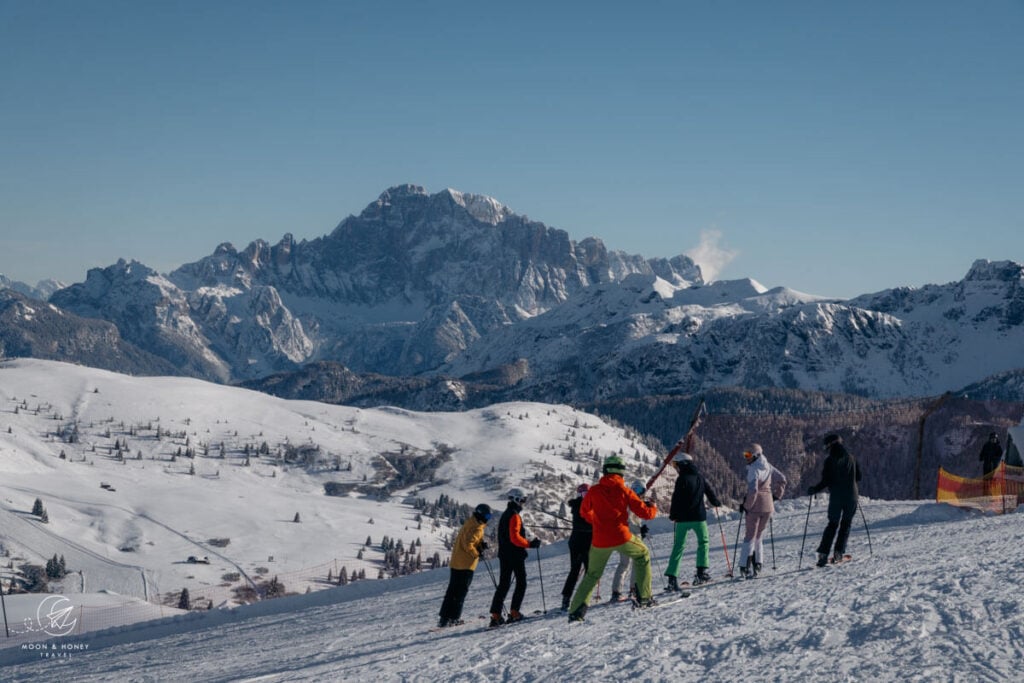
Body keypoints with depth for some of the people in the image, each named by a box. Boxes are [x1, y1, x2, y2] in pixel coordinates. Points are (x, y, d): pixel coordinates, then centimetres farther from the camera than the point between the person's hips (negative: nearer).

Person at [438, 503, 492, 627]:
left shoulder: (469, 523, 15)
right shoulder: (477, 528, -15)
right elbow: (468, 545, -24)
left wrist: (480, 545, 2)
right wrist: (477, 553, -10)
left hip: (455, 562, 9)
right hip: (466, 564, -9)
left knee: (452, 590, 11)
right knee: (460, 592, -3)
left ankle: (445, 617, 12)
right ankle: (453, 618, -2)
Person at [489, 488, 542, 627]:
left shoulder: (504, 515, 16)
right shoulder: (514, 516, -14)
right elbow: (515, 537, -22)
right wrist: (530, 544, -17)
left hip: (503, 554, 9)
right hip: (515, 555, -9)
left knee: (503, 585, 7)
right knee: (521, 583, 3)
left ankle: (496, 615, 0)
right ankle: (514, 612, -1)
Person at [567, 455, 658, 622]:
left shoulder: (594, 491, 2)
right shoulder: (624, 491, -3)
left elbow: (585, 512, 19)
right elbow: (645, 513, 0)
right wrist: (652, 506, 23)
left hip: (600, 542, 2)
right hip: (621, 538, -2)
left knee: (592, 575, 19)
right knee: (642, 555, 26)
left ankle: (576, 611, 7)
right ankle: (643, 597, 19)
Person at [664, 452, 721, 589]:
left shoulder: (682, 479, -9)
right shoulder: (699, 477, 6)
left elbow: (676, 499, -11)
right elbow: (709, 492, 16)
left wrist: (673, 515, 1)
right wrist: (716, 503, 35)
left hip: (683, 518, -3)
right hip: (699, 516, 3)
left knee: (678, 546, 2)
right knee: (703, 542, 19)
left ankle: (672, 577, -6)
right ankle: (701, 571, 6)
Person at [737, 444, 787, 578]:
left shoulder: (754, 469, -15)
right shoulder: (768, 466, 8)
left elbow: (753, 490, -24)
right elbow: (782, 479, 17)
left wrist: (746, 505, -14)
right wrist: (776, 495, 18)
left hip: (755, 506, -6)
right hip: (768, 505, 7)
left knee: (750, 536, -1)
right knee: (759, 536, 16)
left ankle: (745, 566, -7)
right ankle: (757, 564, 12)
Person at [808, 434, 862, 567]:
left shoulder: (830, 460, -8)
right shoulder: (851, 458, 3)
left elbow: (826, 481, -12)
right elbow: (858, 477, 9)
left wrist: (814, 490, 2)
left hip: (836, 497, -2)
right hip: (851, 496, 2)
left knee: (832, 524, 8)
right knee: (846, 523, 13)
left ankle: (823, 554, -2)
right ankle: (839, 553, 5)